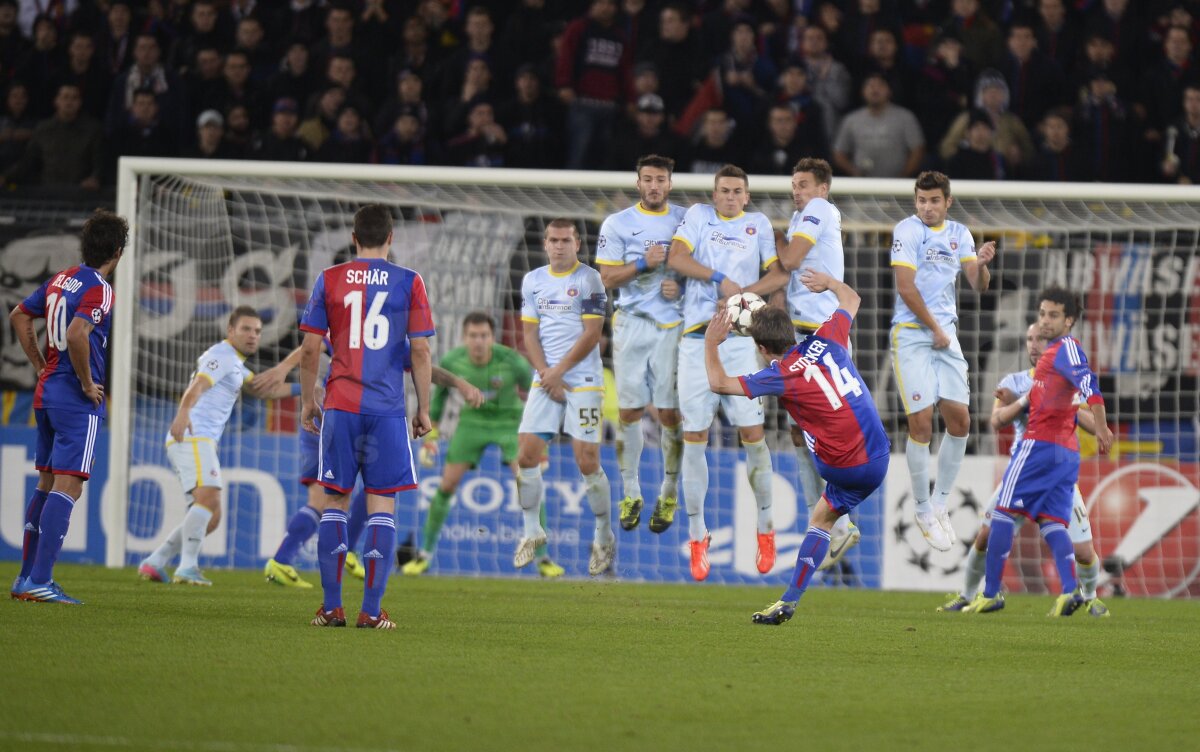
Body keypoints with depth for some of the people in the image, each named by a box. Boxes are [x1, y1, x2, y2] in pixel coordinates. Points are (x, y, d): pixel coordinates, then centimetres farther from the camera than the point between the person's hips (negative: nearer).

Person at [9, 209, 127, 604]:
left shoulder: (61, 279, 11)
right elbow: (77, 335, -30)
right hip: (78, 402, -9)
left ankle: (26, 577, 19)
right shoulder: (99, 290, -15)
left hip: (46, 392, 9)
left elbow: (19, 316, 21)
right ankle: (40, 581, -15)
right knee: (68, 486, -9)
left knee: (47, 484, 16)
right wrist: (87, 383, -17)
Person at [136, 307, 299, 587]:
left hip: (199, 441, 10)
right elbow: (198, 385, -23)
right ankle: (188, 567, -34)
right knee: (208, 498, -26)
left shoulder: (234, 364, 27)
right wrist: (184, 412, -42)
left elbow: (263, 390, 33)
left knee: (211, 518, 11)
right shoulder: (221, 355, -5)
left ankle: (153, 563, 13)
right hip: (193, 437, -10)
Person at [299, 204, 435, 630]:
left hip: (340, 406, 1)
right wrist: (424, 409, 7)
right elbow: (420, 351, -1)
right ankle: (372, 611, -3)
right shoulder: (409, 283, 0)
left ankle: (331, 607, 5)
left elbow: (310, 349, 3)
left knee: (335, 501, 8)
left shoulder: (329, 280, 3)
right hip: (388, 409, -1)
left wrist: (308, 401, 14)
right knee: (382, 505, 2)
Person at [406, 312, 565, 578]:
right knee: (447, 485, -4)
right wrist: (430, 437, 3)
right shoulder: (452, 361, -18)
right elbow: (439, 393, 3)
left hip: (510, 421, -2)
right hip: (473, 422, 2)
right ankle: (425, 554, 13)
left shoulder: (513, 362, -26)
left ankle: (542, 559, -6)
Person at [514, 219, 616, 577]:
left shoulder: (589, 279, -4)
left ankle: (604, 538, 7)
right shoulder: (533, 281, 11)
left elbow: (591, 334, -8)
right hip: (545, 380, 4)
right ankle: (532, 531, 10)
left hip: (583, 380, -4)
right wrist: (546, 375, -4)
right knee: (526, 455, -5)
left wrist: (559, 372, -11)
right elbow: (530, 334, 9)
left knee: (587, 461, -8)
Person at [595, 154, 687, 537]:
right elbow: (607, 277, 0)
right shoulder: (618, 223, 5)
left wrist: (682, 284, -7)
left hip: (673, 324, 0)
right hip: (632, 323, 0)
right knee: (629, 410, 0)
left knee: (671, 412, -3)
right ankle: (631, 494, 11)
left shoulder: (686, 220, 7)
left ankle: (669, 494, 10)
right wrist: (643, 264, -14)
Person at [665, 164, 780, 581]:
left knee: (752, 431, -6)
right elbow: (676, 258, -2)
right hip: (696, 338, 0)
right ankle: (697, 535, 5)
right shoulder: (698, 216, 12)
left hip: (739, 339, 0)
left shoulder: (758, 224, 13)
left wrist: (745, 292, -11)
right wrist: (719, 278, -13)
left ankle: (765, 524, 7)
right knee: (694, 435, -1)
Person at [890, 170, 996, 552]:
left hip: (945, 333, 5)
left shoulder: (959, 234, 10)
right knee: (921, 423, -9)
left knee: (959, 420, 0)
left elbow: (978, 284, 6)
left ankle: (940, 503, 14)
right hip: (911, 334, -5)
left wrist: (982, 264, -16)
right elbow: (906, 287, -12)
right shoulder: (907, 230, -7)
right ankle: (924, 512, 1)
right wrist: (935, 329, -10)